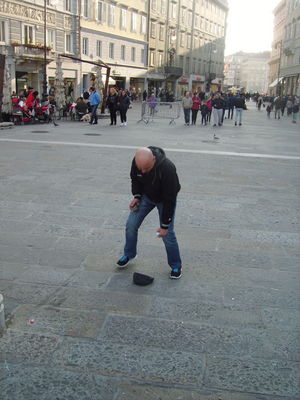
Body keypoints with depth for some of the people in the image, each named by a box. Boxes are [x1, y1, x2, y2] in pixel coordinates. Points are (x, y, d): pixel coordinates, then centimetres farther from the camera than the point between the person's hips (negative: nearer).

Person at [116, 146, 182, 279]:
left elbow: (169, 199, -33)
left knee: (167, 234, -8)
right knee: (131, 225, 0)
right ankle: (129, 254, 25)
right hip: (146, 195, 5)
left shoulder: (167, 169, -40)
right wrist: (137, 196, -14)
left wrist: (165, 225, -28)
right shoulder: (137, 161, -25)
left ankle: (176, 266, 13)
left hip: (164, 199, -4)